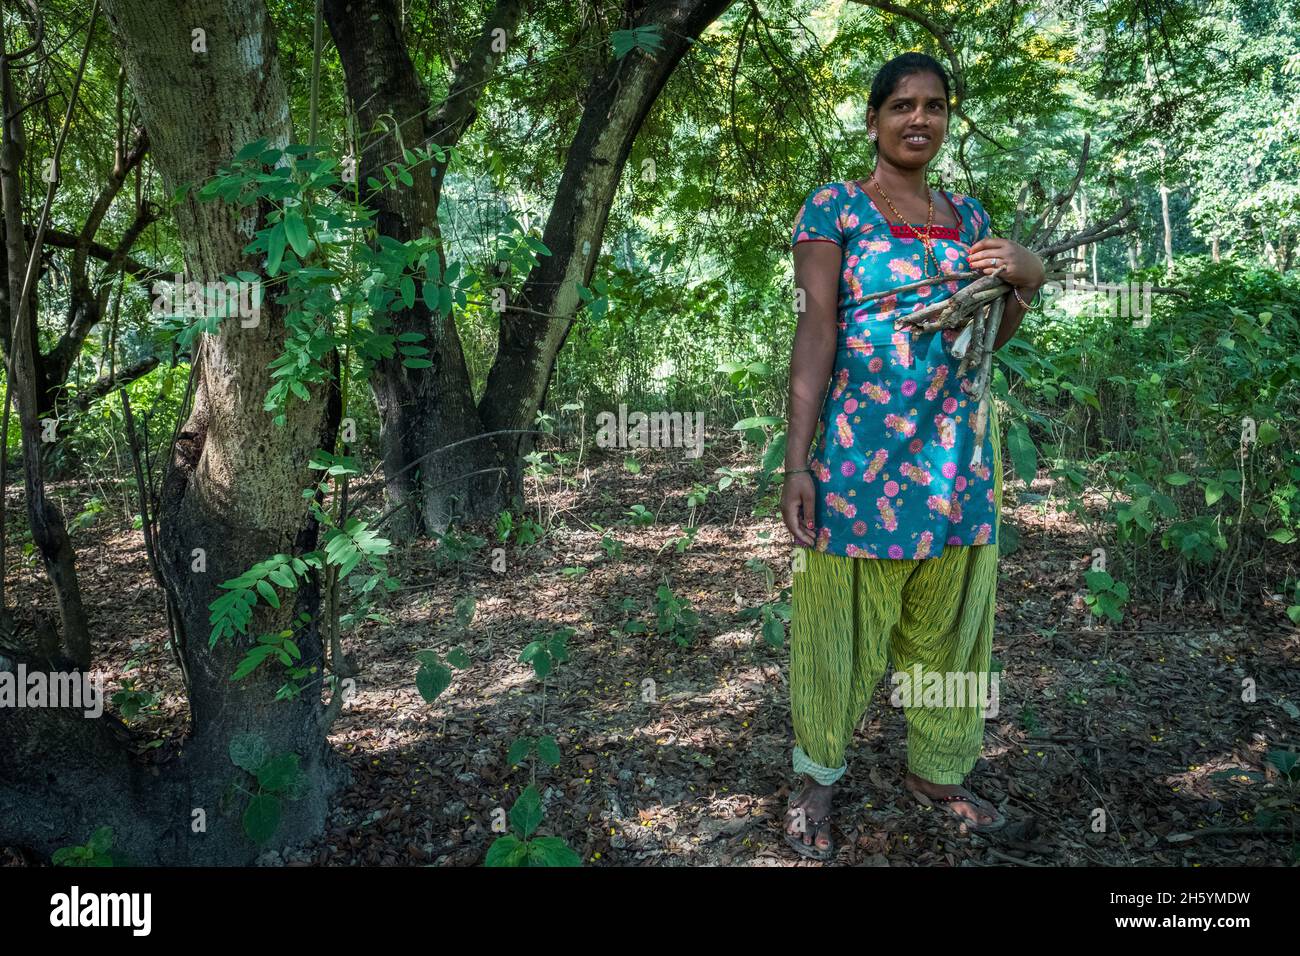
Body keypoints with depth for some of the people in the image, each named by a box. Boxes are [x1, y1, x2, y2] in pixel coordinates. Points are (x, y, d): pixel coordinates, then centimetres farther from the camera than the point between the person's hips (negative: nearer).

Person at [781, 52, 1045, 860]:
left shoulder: (968, 215, 14)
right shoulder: (834, 208, -2)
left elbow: (994, 334, 19)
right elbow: (815, 330, -10)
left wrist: (1026, 279, -3)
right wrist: (798, 462, -17)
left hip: (958, 450, 5)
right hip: (862, 446, -5)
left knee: (948, 620, 14)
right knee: (845, 621, 4)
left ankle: (938, 770, 33)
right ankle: (818, 776, 24)